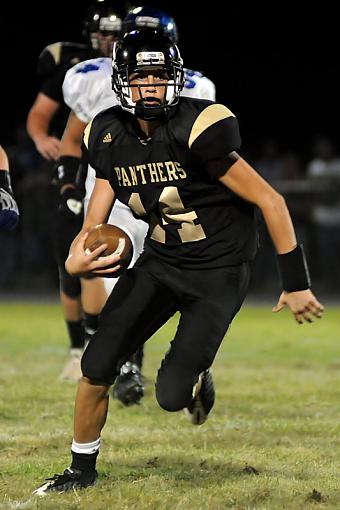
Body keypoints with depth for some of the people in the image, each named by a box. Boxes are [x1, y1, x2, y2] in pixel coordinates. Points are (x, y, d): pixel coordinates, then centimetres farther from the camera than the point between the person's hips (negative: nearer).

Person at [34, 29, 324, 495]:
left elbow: (270, 201, -18)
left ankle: (196, 378, 26)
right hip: (159, 261, 6)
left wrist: (296, 284, -15)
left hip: (217, 275, -5)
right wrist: (76, 259, -21)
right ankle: (82, 470, 22)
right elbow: (93, 225, 3)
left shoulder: (196, 131, -24)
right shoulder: (110, 139, -4)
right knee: (96, 366, 0)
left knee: (172, 395, -12)